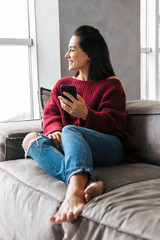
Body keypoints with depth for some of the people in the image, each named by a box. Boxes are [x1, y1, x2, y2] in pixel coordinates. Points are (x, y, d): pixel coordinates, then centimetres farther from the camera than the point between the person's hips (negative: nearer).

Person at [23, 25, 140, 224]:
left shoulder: (111, 84, 8)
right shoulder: (62, 84, 23)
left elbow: (114, 122, -3)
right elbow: (50, 113, 13)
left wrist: (85, 114, -22)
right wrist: (55, 130, -12)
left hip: (110, 147, -4)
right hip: (69, 147, 5)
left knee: (70, 131, -35)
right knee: (31, 139, -22)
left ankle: (74, 192, -63)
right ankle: (85, 184, -46)